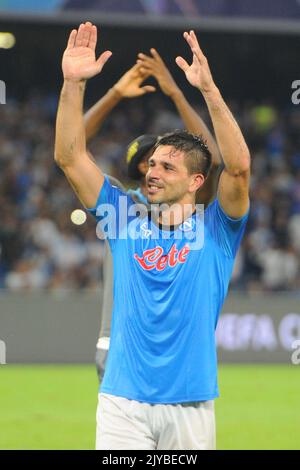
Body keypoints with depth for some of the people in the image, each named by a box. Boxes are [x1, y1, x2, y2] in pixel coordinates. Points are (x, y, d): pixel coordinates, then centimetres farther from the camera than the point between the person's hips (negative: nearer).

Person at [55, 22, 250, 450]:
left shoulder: (215, 230, 3)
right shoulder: (127, 221, 10)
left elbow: (238, 167, -14)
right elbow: (70, 157, 5)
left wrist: (208, 89, -23)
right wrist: (73, 83, -7)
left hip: (190, 405, -1)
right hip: (122, 402, 1)